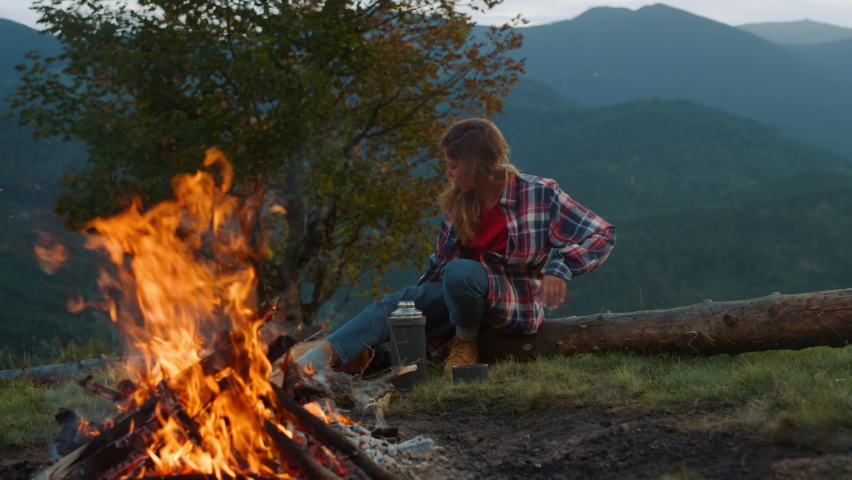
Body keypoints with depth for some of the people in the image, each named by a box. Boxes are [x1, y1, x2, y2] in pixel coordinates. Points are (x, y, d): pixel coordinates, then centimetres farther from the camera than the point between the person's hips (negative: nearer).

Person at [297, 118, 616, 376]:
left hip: (520, 302, -6)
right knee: (401, 303, -19)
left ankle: (466, 341, -10)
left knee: (460, 272, -35)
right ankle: (315, 361, -31)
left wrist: (559, 268, -24)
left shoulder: (539, 195, -12)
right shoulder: (457, 203, 6)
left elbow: (602, 236, -10)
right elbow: (441, 260, 15)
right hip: (462, 292, 6)